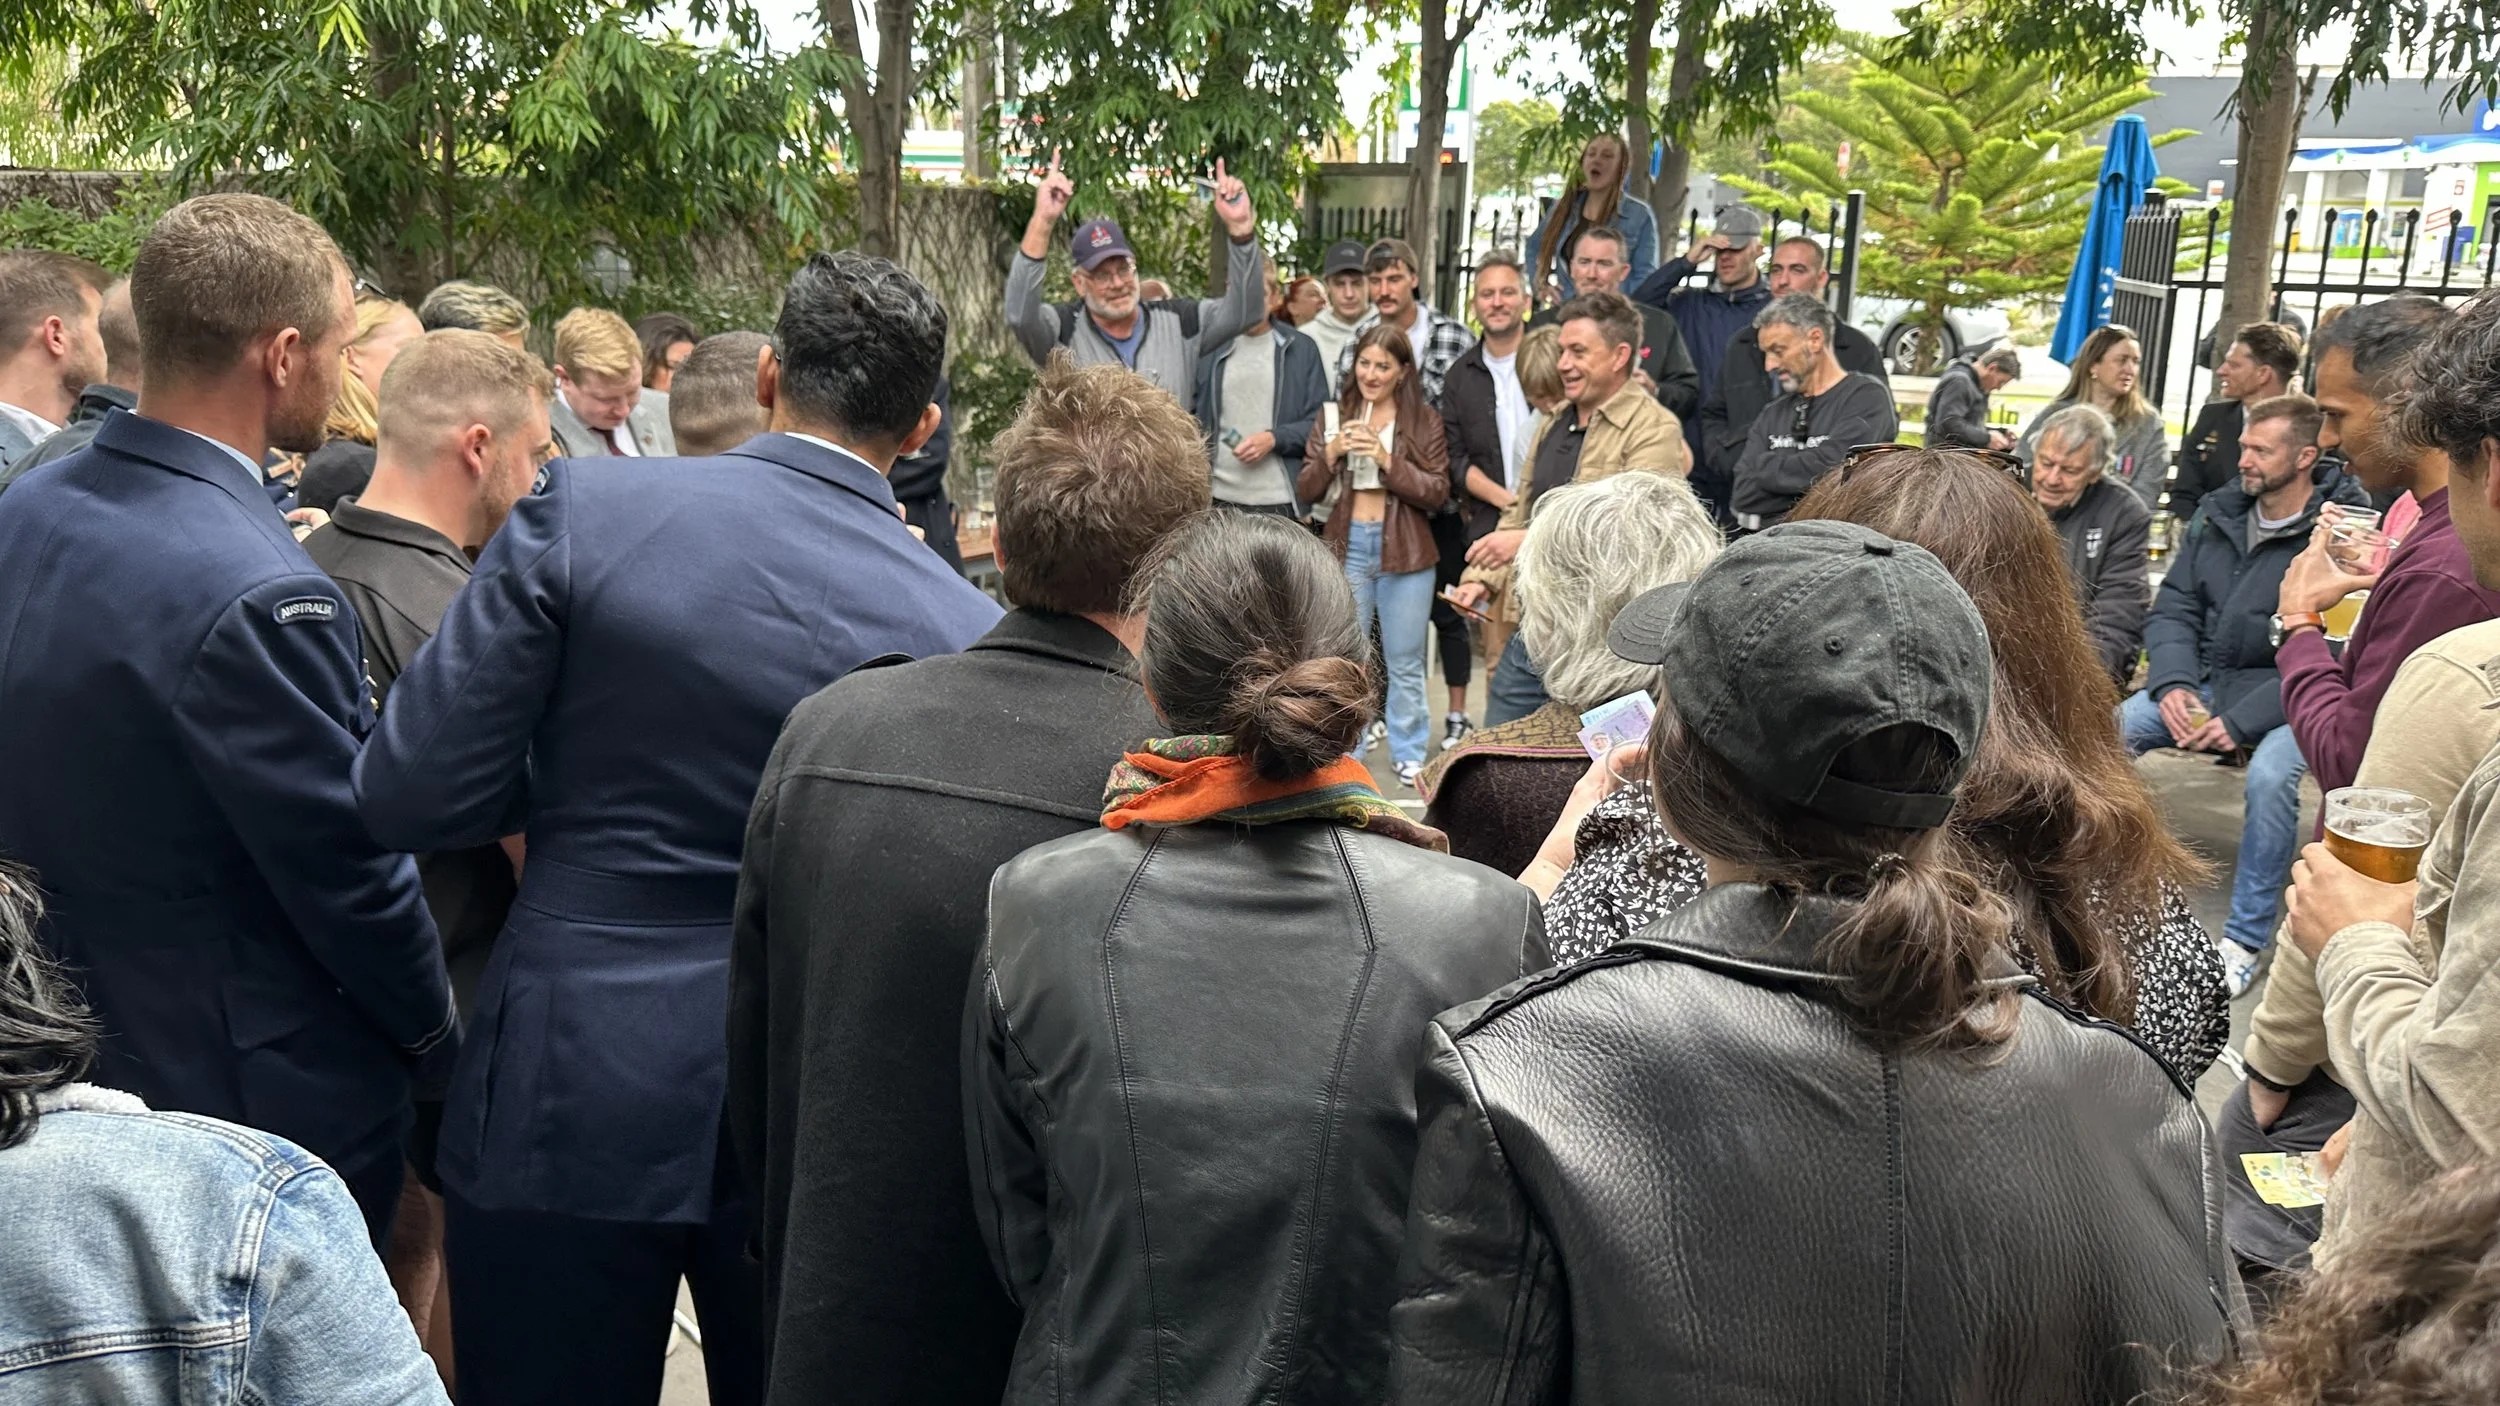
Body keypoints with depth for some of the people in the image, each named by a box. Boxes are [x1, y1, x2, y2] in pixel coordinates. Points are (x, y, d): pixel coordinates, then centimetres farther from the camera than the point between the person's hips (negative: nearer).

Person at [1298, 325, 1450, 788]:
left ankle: (1409, 754, 19)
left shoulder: (1425, 423, 0)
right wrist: (1330, 455, -13)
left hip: (1405, 552, -2)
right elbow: (1307, 492, 5)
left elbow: (1438, 493, -7)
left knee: (1405, 661, 7)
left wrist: (1388, 460, -18)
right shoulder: (1332, 417, 7)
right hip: (1347, 546, 2)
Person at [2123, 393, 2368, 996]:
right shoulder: (2218, 513, 6)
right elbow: (2173, 608, 8)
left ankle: (2245, 941, -17)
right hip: (2206, 681, 6)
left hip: (2289, 700, -5)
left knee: (2270, 777, -34)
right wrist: (2174, 686, -11)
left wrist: (2241, 721, -23)